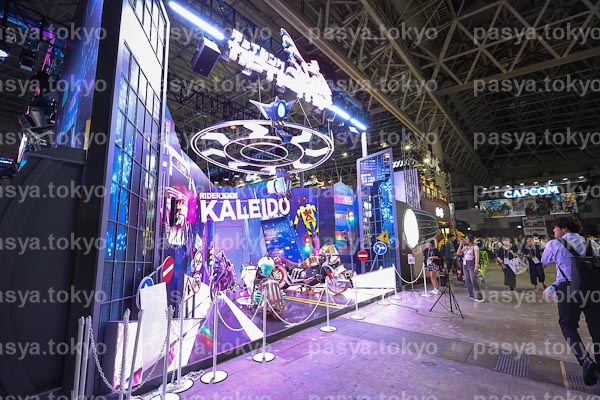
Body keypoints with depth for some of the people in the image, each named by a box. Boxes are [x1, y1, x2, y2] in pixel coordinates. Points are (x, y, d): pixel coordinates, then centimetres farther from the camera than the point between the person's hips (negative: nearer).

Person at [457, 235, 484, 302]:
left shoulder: (475, 247, -7)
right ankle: (471, 295, 16)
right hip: (465, 264, 7)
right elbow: (458, 253, 9)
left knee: (474, 281, -11)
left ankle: (479, 297, -4)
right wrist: (460, 245, 3)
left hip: (471, 264, -7)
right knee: (467, 280, 7)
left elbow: (477, 257, -14)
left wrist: (476, 265, -23)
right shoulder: (465, 247, 12)